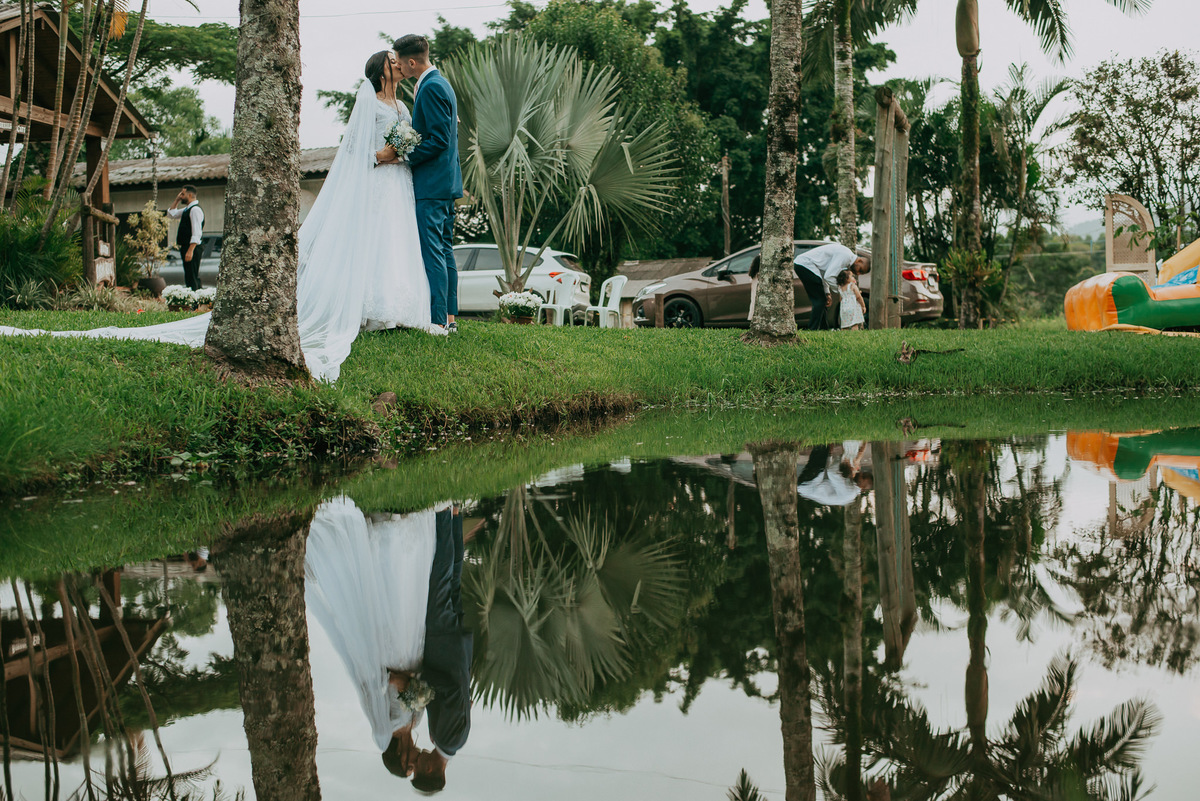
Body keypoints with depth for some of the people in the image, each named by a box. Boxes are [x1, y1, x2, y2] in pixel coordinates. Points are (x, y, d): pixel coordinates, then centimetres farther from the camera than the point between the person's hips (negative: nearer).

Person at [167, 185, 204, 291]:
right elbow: (171, 214, 31)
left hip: (192, 247, -10)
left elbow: (197, 233, -22)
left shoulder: (195, 209, -14)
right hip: (186, 247, 10)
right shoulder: (187, 209, 17)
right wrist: (177, 200, 19)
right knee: (193, 277, 14)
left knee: (191, 277, -13)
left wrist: (190, 250, -27)